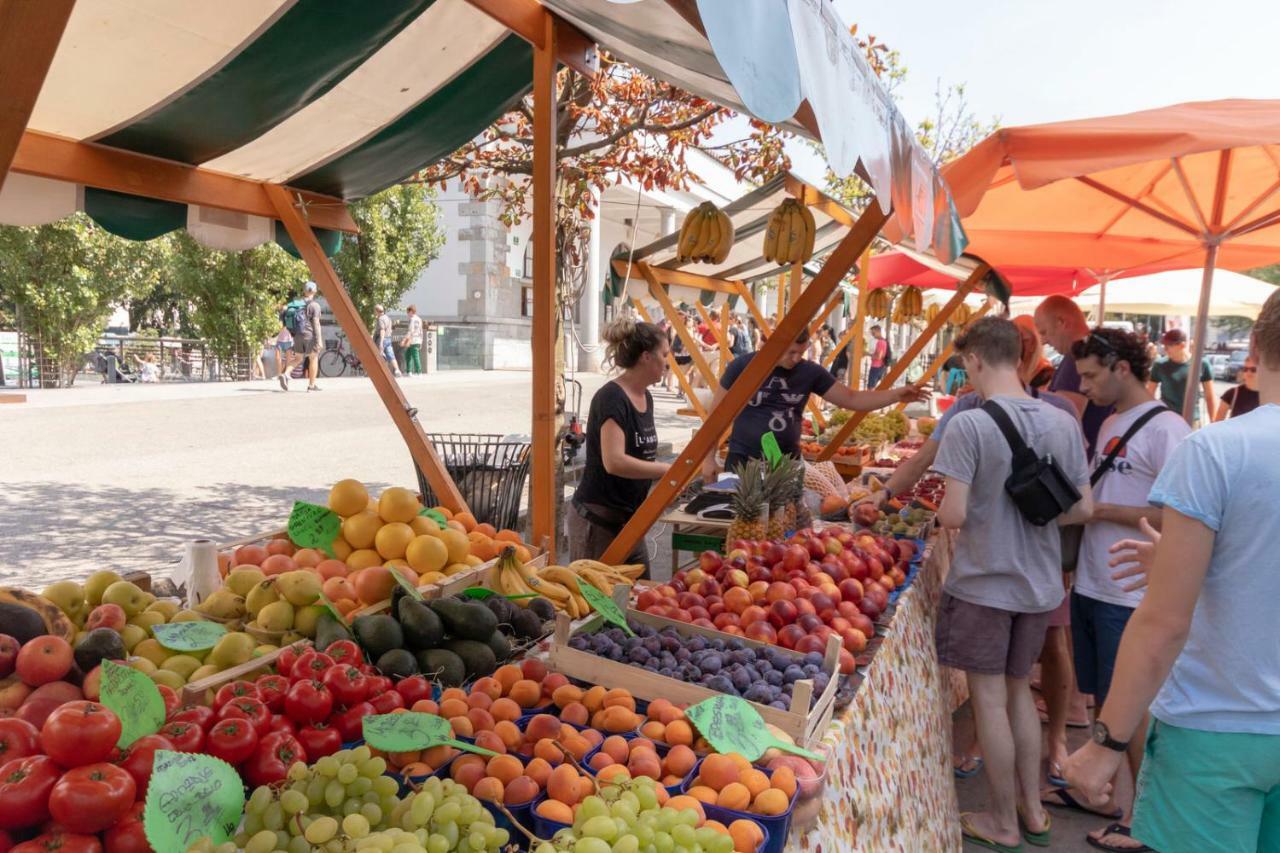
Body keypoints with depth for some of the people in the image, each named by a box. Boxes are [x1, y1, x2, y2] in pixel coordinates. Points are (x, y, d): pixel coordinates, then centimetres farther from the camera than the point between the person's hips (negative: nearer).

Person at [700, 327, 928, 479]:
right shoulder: (742, 366, -7)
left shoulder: (810, 372, 1)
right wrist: (709, 458, -4)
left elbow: (852, 399, 5)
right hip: (743, 459, -3)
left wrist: (897, 394, -7)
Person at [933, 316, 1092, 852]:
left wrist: (940, 515, 0)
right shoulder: (1063, 423, -3)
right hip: (1040, 583, 6)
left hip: (983, 583, -5)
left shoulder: (968, 425, -19)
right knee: (1019, 691, 22)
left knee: (990, 700, 9)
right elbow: (1082, 509, 2)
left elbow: (954, 515, -22)